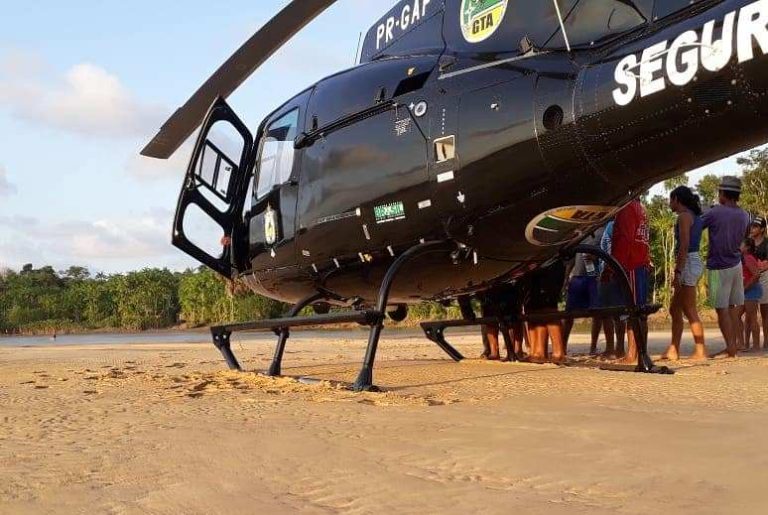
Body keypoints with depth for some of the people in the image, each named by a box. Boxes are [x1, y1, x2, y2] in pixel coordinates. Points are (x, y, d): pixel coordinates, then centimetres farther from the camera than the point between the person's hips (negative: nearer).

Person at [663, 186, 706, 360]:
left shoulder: (684, 216, -11)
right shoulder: (695, 216, 17)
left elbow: (684, 245, -19)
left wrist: (677, 271, -21)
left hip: (688, 263, -10)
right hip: (694, 261, 10)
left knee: (689, 311, -6)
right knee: (675, 309, 12)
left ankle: (700, 351, -4)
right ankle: (673, 351, 14)